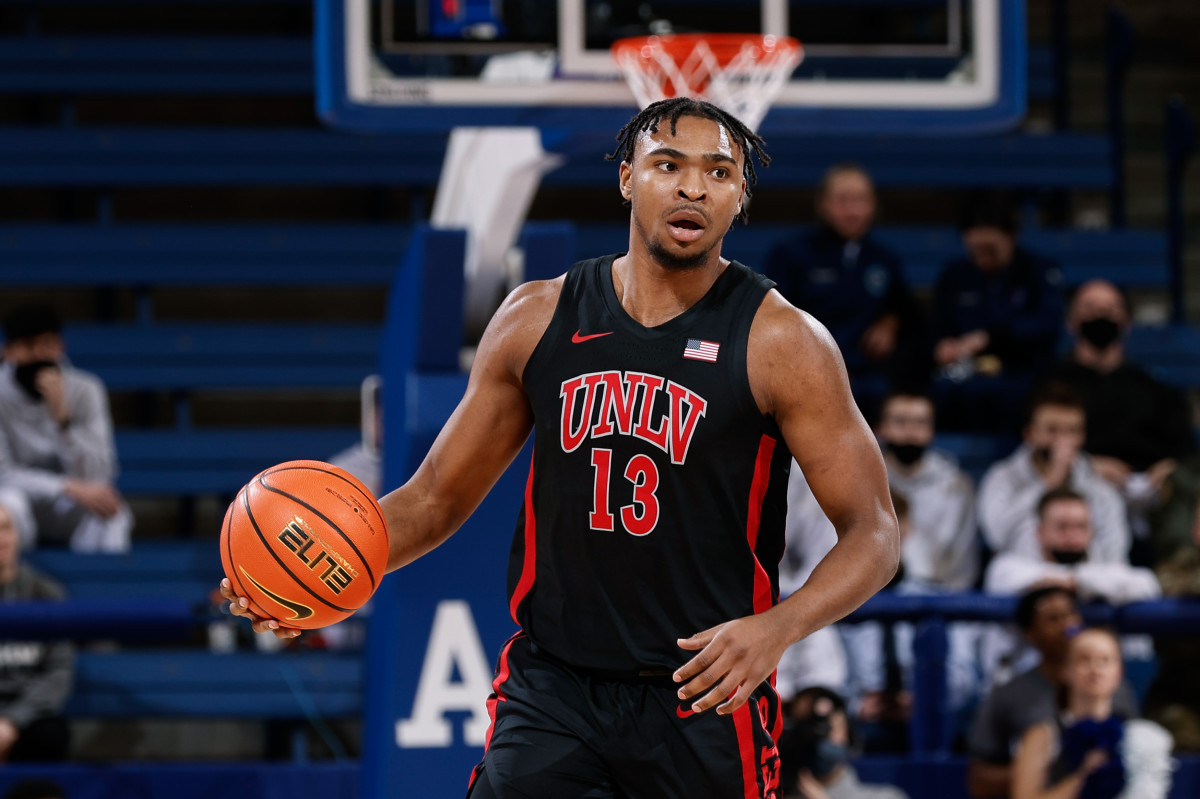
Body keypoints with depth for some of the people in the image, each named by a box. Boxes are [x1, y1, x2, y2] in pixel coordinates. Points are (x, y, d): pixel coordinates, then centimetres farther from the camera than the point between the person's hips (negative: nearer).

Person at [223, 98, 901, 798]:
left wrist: (776, 628, -25)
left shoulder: (781, 341, -6)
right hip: (549, 689, 2)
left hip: (706, 697, -2)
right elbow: (438, 497, 12)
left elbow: (873, 533, -6)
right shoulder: (538, 319, 4)